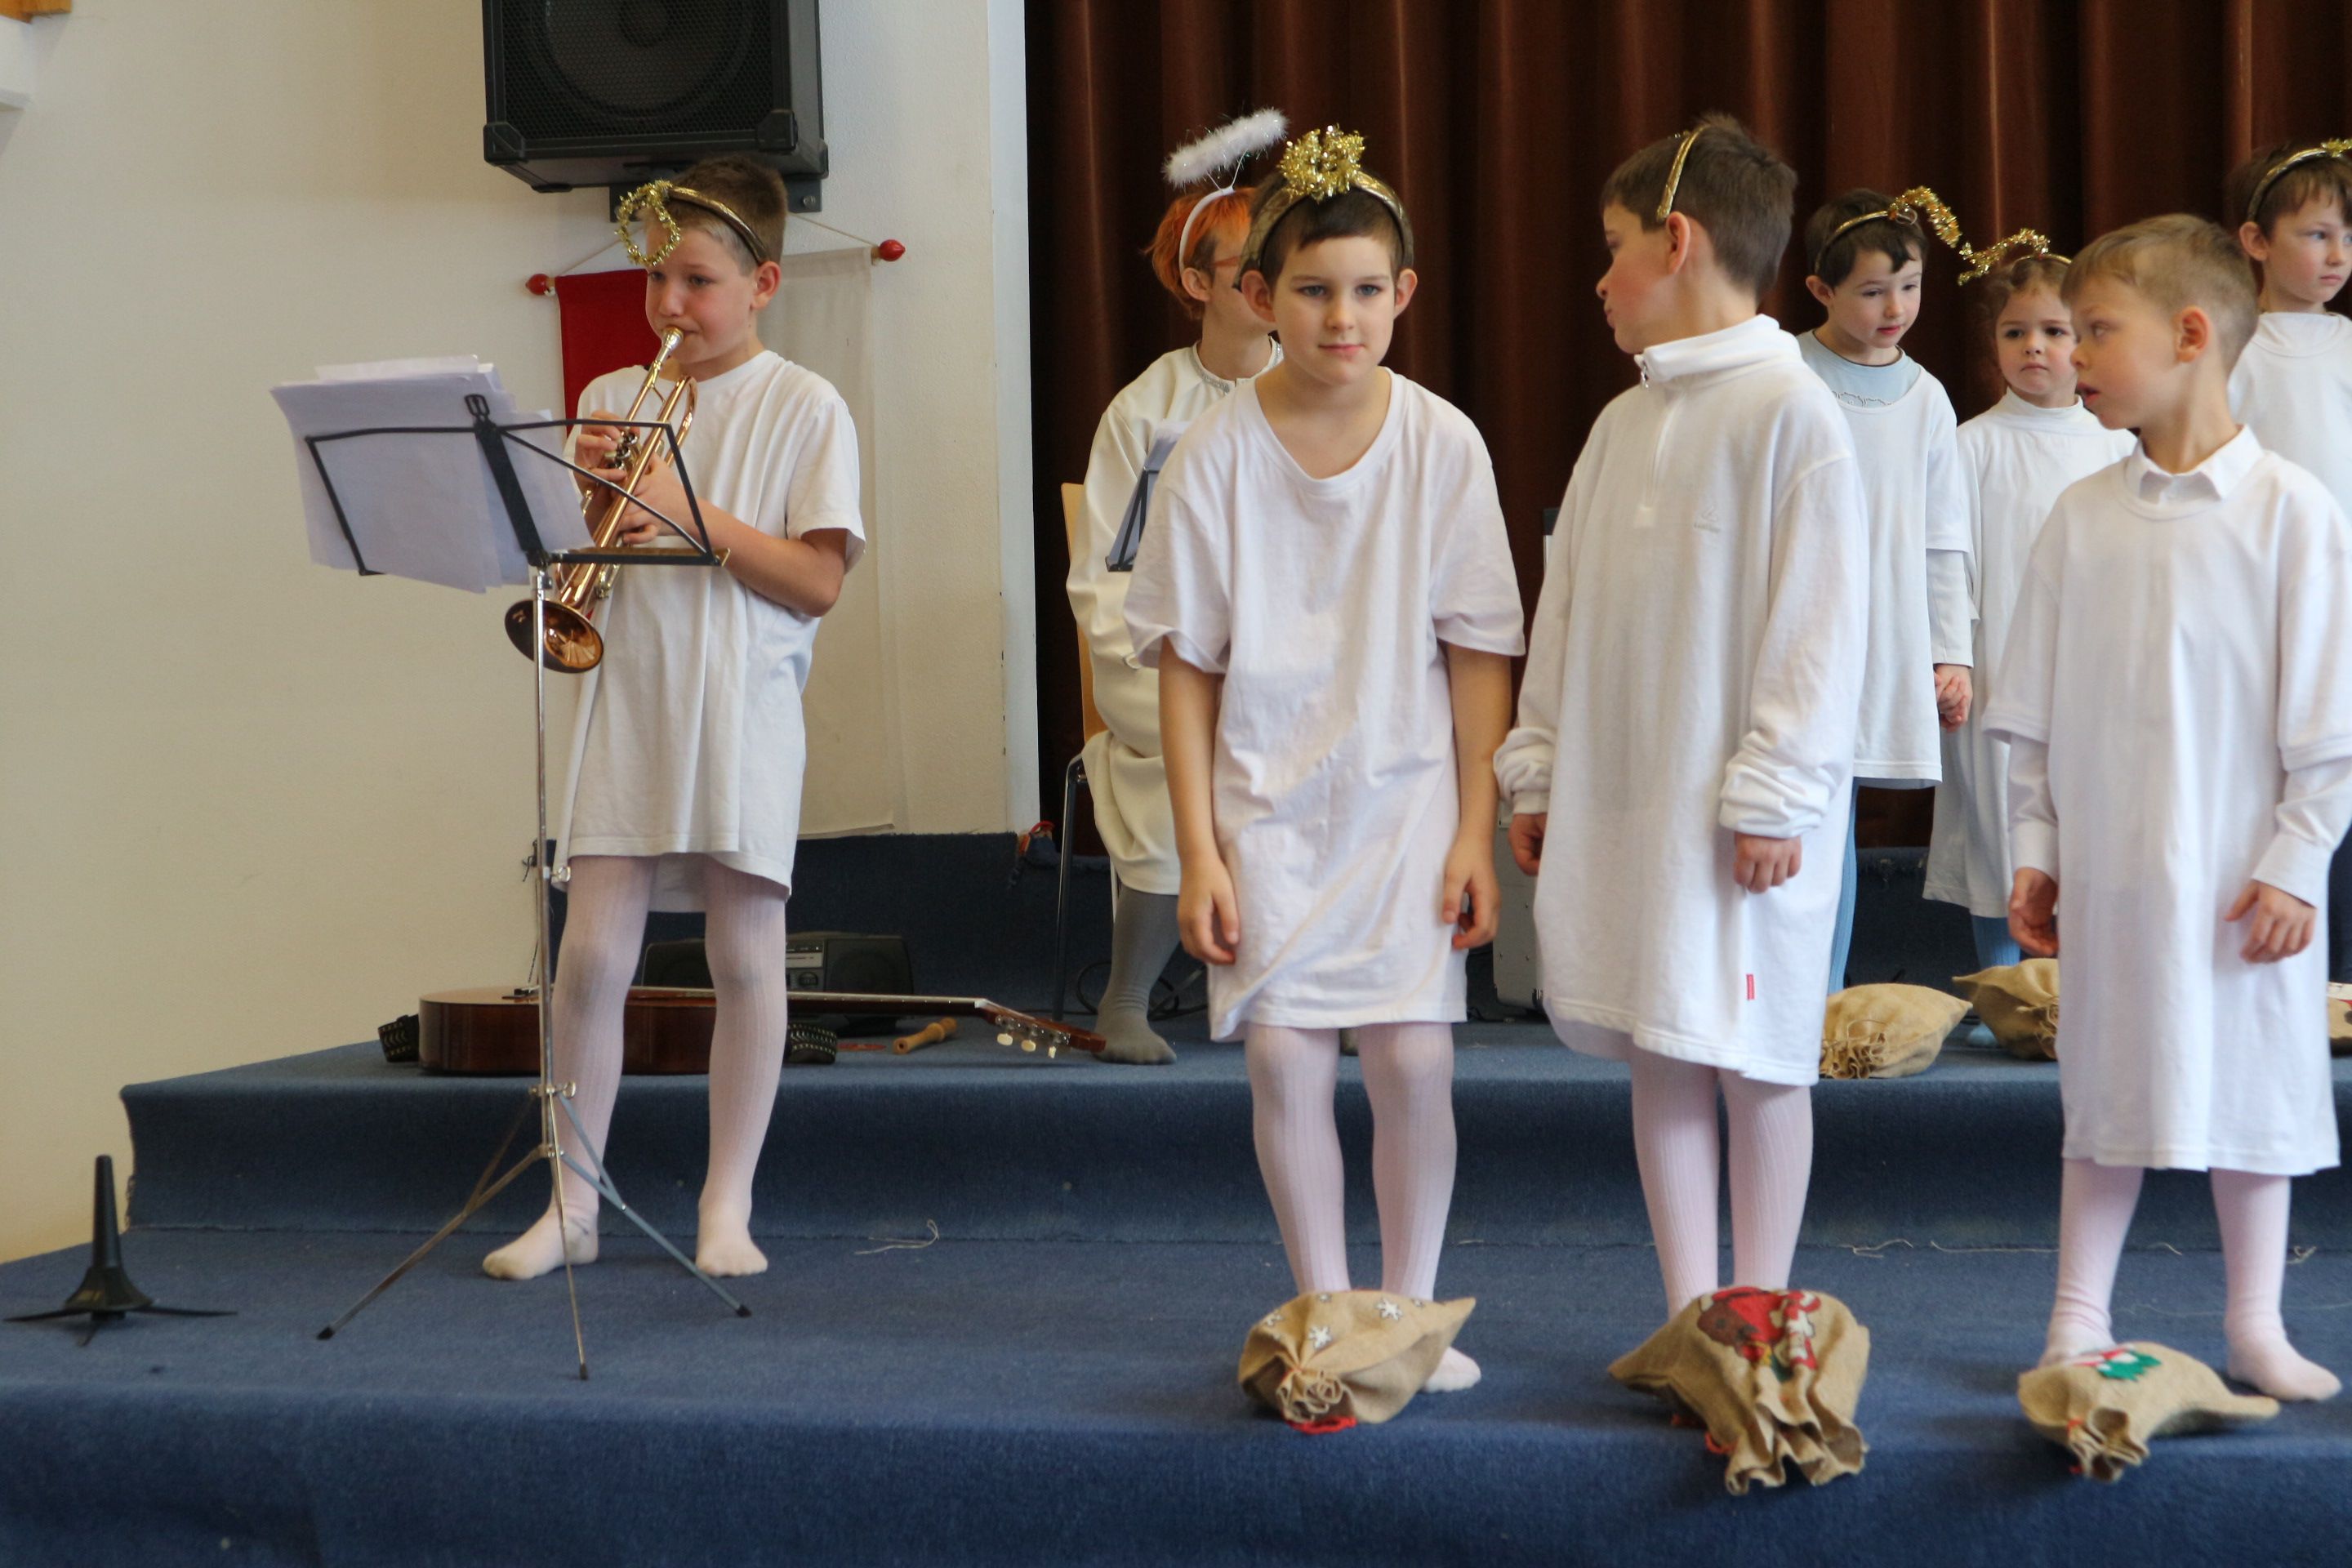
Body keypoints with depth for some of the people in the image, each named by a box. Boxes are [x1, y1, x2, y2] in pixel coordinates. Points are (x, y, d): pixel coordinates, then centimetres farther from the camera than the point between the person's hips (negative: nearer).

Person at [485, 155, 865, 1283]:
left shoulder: (803, 409, -1)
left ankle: (728, 1204, 13)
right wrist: (587, 494, -9)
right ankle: (572, 1202, 8)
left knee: (745, 956, 2)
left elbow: (817, 581, -9)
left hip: (743, 713, -3)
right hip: (627, 710, 3)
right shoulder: (611, 401, 11)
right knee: (592, 956, -2)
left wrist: (688, 510, -15)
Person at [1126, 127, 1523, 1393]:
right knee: (1283, 1056, -3)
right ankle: (1324, 1315, 11)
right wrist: (1196, 849, -5)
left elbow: (1479, 657, 0)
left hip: (1406, 797, 0)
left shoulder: (1441, 444, -4)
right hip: (1266, 801, 0)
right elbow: (1187, 665, -1)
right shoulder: (1218, 453, -5)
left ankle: (1411, 1310, 12)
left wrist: (1474, 831, -3)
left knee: (1413, 1057, -5)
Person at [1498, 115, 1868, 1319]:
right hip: (1621, 798, 7)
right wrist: (1538, 771, 14)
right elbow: (1566, 608, 17)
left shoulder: (1789, 411, -10)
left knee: (1754, 1055, 1)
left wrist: (1775, 793, -16)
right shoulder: (1623, 425, 12)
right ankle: (1687, 1318, 16)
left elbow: (1820, 619, -14)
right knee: (1658, 1053, 9)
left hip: (1739, 812, -7)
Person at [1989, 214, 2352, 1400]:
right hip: (2107, 871, 3)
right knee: (2109, 1096, 9)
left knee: (2252, 1085, 7)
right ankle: (2078, 1321, 18)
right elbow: (2034, 711, 9)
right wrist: (2034, 850, 6)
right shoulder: (2081, 516, 4)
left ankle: (2256, 1327, 20)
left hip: (2242, 876, -3)